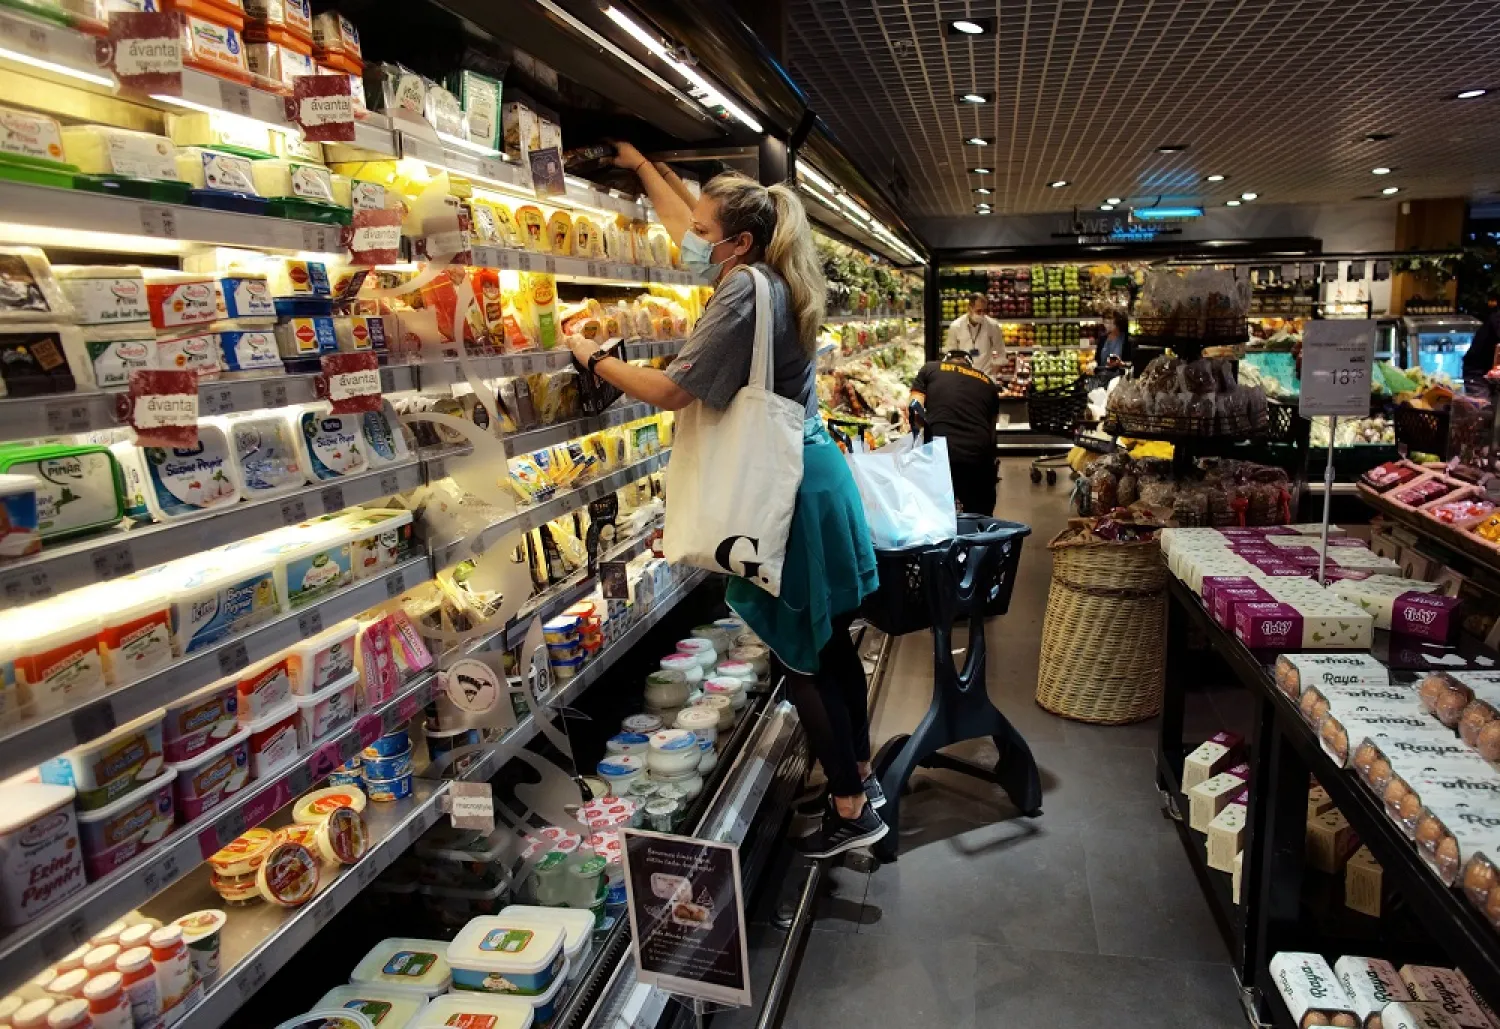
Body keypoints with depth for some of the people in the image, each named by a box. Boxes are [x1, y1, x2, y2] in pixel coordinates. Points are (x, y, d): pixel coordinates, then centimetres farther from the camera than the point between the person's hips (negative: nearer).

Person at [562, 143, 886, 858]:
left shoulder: (743, 291, -18)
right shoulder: (772, 276, 10)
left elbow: (671, 391, -18)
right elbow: (685, 225, 27)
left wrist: (593, 359, -5)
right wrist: (642, 166, 36)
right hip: (816, 472, 10)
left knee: (803, 658, 1)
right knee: (830, 642, 18)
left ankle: (851, 812, 14)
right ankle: (862, 777, 33)